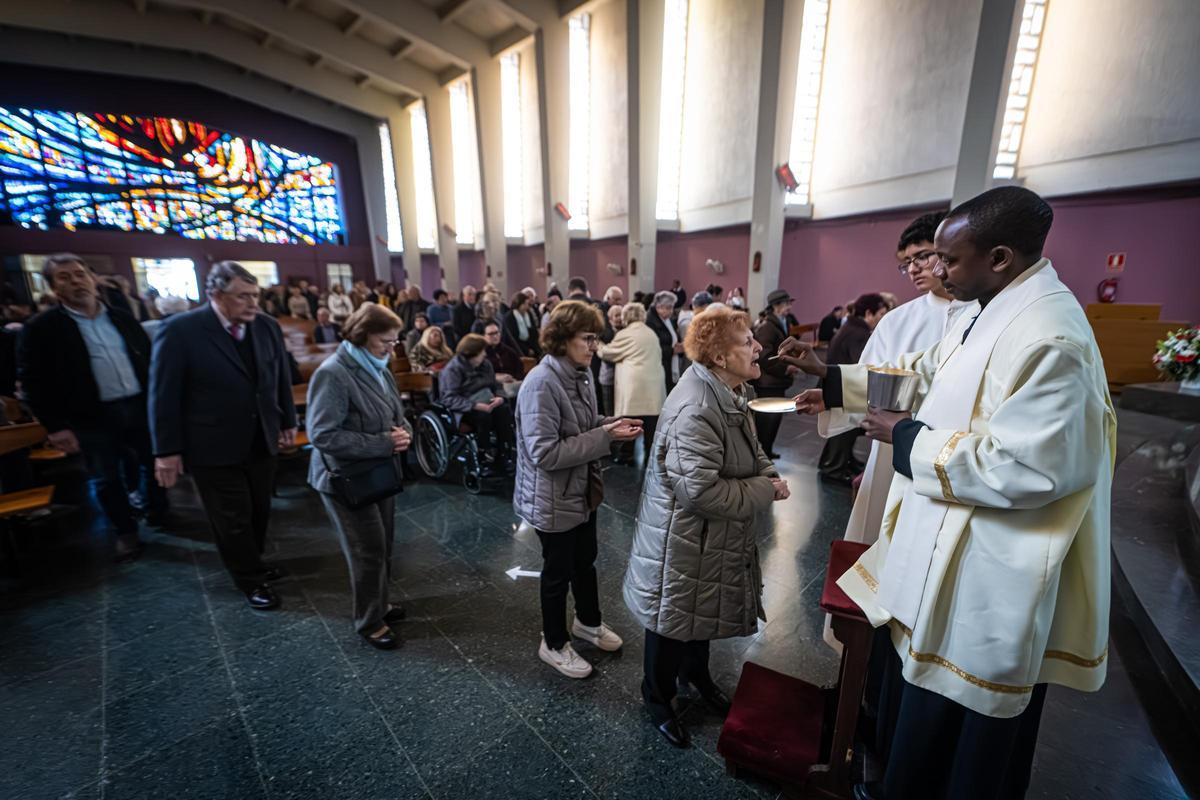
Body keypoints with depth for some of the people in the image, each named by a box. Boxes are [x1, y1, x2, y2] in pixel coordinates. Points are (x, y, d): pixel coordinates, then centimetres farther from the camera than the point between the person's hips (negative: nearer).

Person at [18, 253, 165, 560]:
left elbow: (149, 359, 11)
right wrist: (55, 426, -11)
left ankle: (158, 511, 36)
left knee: (154, 464, 14)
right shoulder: (41, 328, -5)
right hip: (93, 417, -3)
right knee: (107, 478, 9)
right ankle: (125, 532, 25)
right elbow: (33, 381, -6)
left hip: (140, 406, 3)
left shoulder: (122, 318, 7)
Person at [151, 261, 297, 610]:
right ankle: (251, 580, 30)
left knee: (259, 512, 18)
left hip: (261, 441, 4)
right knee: (232, 521, 11)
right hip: (214, 447, -4)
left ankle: (252, 564, 41)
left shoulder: (267, 326, -2)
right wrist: (167, 450, -9)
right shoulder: (180, 330, -14)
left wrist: (288, 421, 12)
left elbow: (282, 378, 8)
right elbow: (164, 394, -11)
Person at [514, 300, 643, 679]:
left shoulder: (581, 373, -1)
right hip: (553, 498, -8)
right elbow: (545, 452, -30)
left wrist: (610, 423, -8)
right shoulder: (541, 384, -27)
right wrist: (605, 436, -28)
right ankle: (554, 644, 39)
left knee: (585, 560, 25)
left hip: (582, 489, 8)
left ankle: (588, 622, 51)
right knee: (559, 570, 13)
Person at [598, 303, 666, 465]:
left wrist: (599, 348, 28)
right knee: (651, 423, 5)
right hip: (654, 383, 6)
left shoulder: (625, 334, -3)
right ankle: (652, 455, 9)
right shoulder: (651, 333, 18)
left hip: (634, 383, -6)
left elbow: (607, 353, 7)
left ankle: (625, 454, 11)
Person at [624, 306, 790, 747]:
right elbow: (700, 490, -33)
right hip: (683, 542, -9)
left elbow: (750, 449, 13)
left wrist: (771, 475, -6)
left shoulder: (729, 391, 0)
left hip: (711, 535, 9)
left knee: (703, 609, 29)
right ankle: (658, 698, 42)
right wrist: (765, 492, -22)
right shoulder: (696, 412, -32)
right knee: (674, 619, 14)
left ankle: (696, 674, 56)